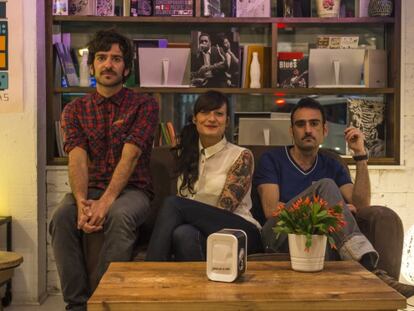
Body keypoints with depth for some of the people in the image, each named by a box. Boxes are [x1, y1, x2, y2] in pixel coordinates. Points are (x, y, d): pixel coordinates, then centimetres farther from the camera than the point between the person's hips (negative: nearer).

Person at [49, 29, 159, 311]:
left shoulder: (145, 105, 0)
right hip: (90, 189, 3)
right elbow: (77, 160, -6)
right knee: (62, 218, -28)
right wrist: (82, 202, -25)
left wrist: (106, 201, -27)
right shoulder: (75, 110, 9)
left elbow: (130, 157, -14)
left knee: (120, 216, -36)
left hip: (132, 190, -2)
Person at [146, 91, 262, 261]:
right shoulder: (186, 153, 15)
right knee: (183, 233, -36)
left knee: (172, 203, -27)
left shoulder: (241, 156, -1)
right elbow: (183, 197, 15)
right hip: (201, 230, 3)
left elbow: (224, 208, -10)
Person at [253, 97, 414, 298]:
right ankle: (368, 266, -39)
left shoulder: (332, 167, 18)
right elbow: (271, 210, -8)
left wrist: (360, 155, -3)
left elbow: (361, 205, 3)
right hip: (280, 236, -3)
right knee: (325, 186, -27)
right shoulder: (272, 160, 7)